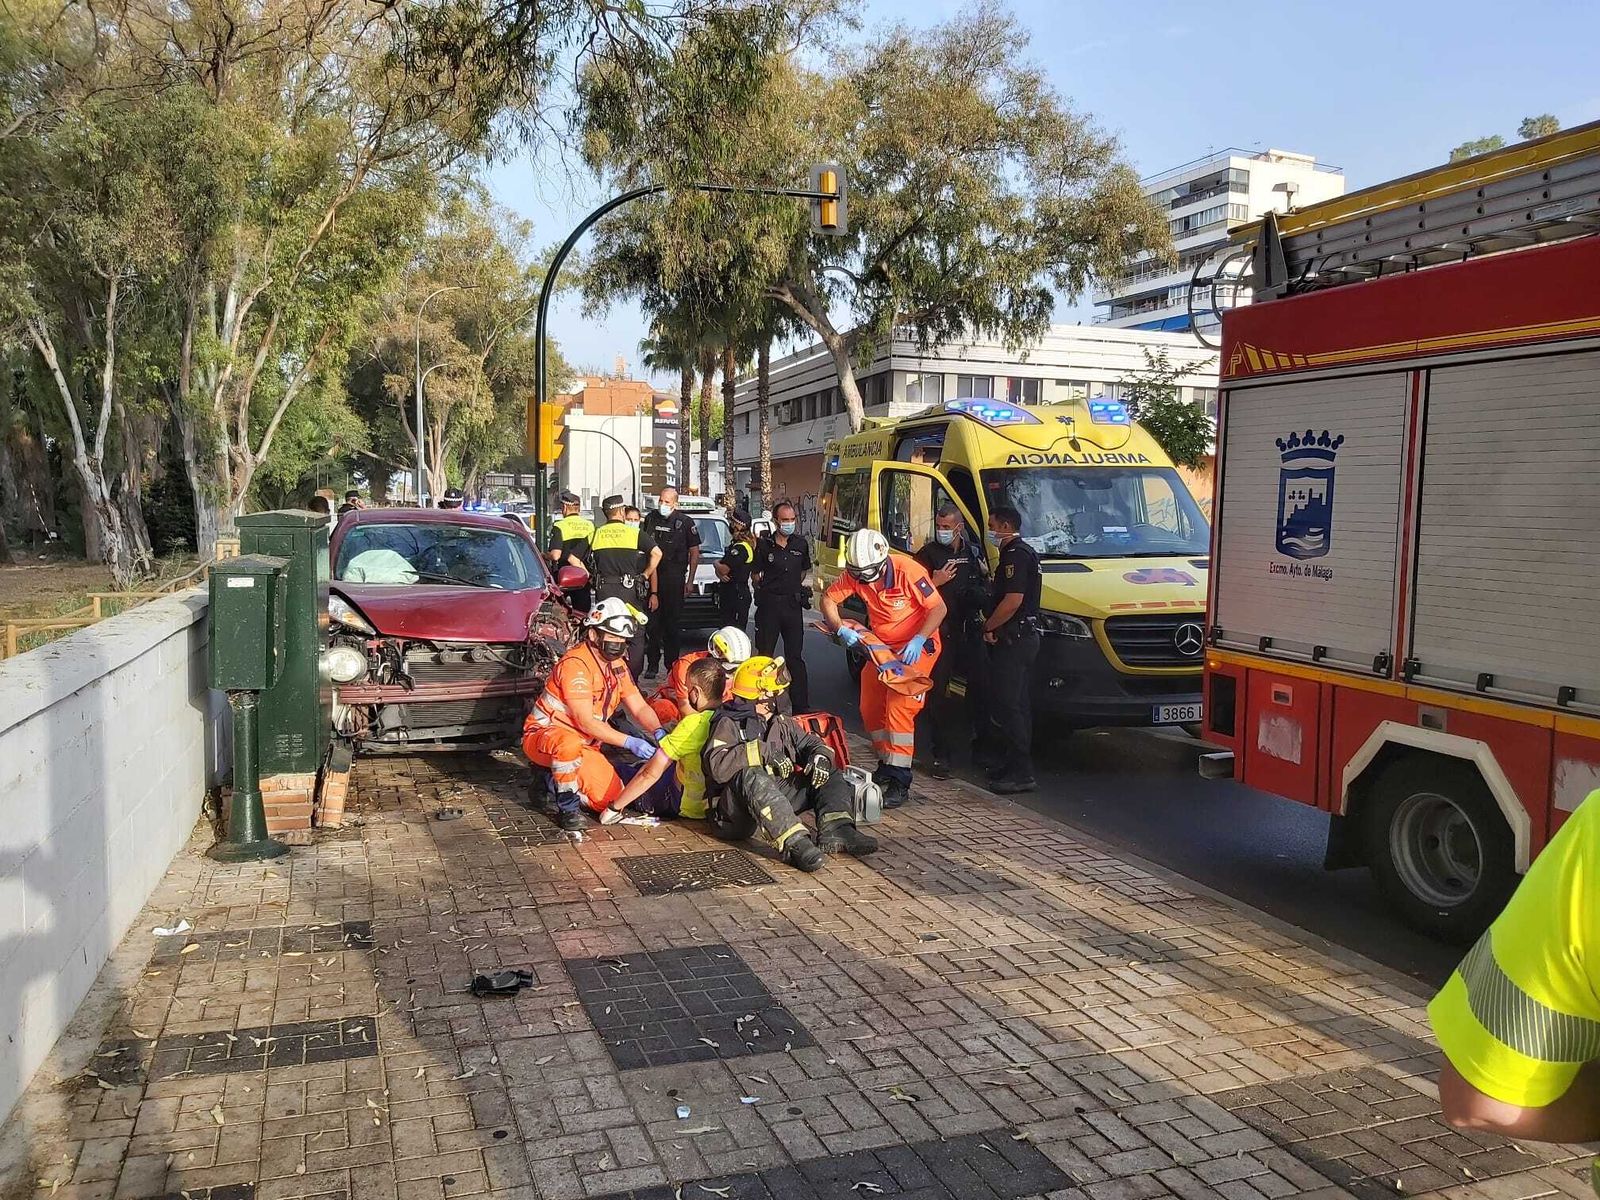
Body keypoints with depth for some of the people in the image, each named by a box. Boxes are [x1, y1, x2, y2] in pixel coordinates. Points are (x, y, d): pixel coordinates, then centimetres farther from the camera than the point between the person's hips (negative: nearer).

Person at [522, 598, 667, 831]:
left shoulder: (617, 664, 5)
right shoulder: (576, 664, -23)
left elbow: (639, 707, 5)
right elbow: (586, 723, -26)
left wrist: (659, 731, -16)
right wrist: (630, 742, -31)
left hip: (583, 744, 8)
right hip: (544, 734, -8)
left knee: (613, 799, -7)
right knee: (570, 743, -43)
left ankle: (557, 779, 16)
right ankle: (567, 807, -21)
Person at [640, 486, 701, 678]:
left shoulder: (685, 522, 2)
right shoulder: (650, 519, 10)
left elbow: (694, 552, 5)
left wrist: (690, 580, 1)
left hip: (674, 578, -2)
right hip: (652, 576, 2)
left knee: (673, 621, 0)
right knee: (652, 620, -1)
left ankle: (672, 663, 7)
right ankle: (652, 663, 6)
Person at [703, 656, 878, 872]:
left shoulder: (782, 723, 20)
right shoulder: (728, 724, -3)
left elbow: (810, 743, 18)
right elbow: (717, 766, -19)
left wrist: (820, 756, -7)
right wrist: (763, 751, -23)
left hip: (778, 793, 7)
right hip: (737, 804, -7)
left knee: (829, 774, -1)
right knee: (752, 777, -38)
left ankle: (835, 831, -28)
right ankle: (794, 842, -52)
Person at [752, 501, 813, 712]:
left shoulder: (801, 544, 5)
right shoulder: (764, 544, -2)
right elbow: (755, 574, 5)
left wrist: (798, 585, 10)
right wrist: (764, 587, -3)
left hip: (792, 604, 2)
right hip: (769, 604, -2)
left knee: (795, 657, 4)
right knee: (765, 654, 7)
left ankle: (801, 706, 5)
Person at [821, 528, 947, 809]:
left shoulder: (908, 570, -27)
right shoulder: (854, 574, -12)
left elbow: (939, 608, -22)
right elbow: (828, 599, -3)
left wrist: (918, 641, -32)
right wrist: (840, 629, -20)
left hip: (915, 647, -6)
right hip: (881, 645, 7)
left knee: (899, 707, -19)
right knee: (870, 709, 9)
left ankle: (900, 780, -17)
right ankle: (887, 763, 29)